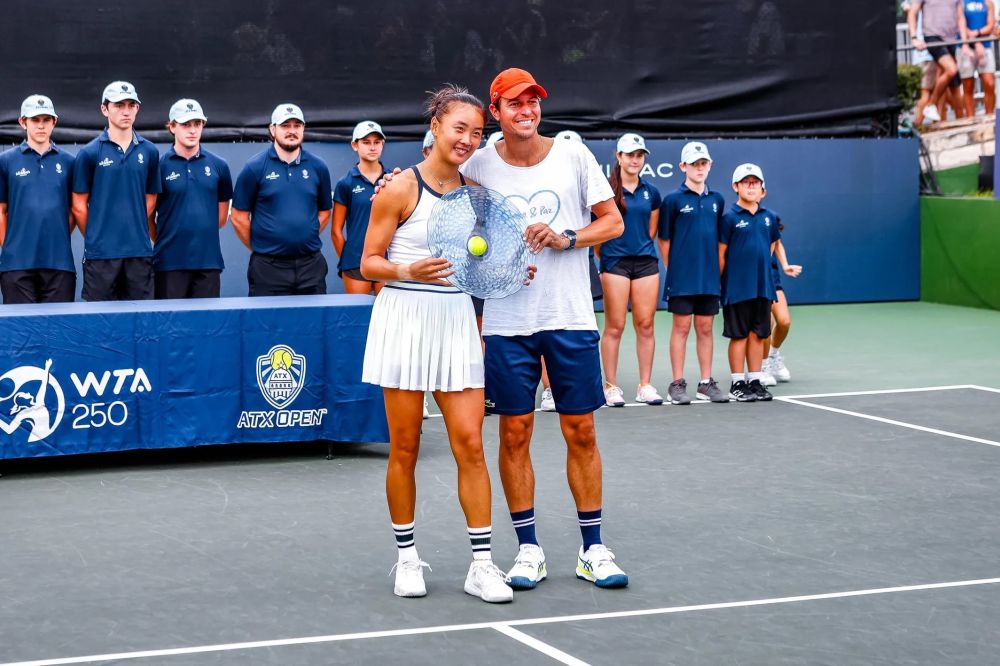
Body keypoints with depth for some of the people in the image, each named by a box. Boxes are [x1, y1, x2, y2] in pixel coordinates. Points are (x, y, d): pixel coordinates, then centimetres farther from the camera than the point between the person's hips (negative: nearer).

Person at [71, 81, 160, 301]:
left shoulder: (149, 152, 8)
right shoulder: (89, 153, -1)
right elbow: (79, 205, 2)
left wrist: (138, 234, 9)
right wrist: (95, 238, 6)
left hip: (139, 252, 3)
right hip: (100, 254, -3)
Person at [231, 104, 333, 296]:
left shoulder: (318, 167, 6)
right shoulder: (255, 167, -2)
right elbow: (239, 217, 1)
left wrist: (307, 240, 9)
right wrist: (259, 247, 4)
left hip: (310, 264, 3)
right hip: (268, 266, -3)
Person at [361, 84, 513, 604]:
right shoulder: (401, 188, -5)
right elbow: (368, 263, -4)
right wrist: (408, 272, -22)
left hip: (457, 322, 4)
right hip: (405, 321, -4)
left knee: (470, 443, -2)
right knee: (404, 448, 3)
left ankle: (481, 565, 1)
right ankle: (407, 558, 17)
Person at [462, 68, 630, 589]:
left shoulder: (573, 156, 0)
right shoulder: (478, 166, 0)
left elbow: (612, 221, 4)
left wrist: (565, 239, -13)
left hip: (571, 318, 0)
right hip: (506, 323, 0)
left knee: (581, 433, 4)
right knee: (515, 434, 2)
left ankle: (592, 550, 13)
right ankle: (528, 551, 12)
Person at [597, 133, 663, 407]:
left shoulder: (651, 192, 10)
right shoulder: (607, 189, -2)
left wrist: (640, 245, 12)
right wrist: (604, 256, 7)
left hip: (646, 261, 4)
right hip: (615, 262, -4)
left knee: (645, 325, 2)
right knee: (614, 326, -2)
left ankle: (645, 385, 8)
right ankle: (611, 386, 4)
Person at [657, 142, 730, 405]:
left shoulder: (716, 200, 10)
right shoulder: (673, 200, -3)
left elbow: (719, 239, 16)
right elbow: (664, 240, 0)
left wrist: (717, 269, 10)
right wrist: (673, 269, -2)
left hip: (709, 278, 4)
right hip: (682, 279, -4)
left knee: (705, 329, 8)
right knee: (681, 328, 0)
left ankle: (706, 383, 14)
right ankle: (678, 385, 4)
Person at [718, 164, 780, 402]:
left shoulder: (769, 217, 8)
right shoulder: (730, 218, -6)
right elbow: (721, 253, -4)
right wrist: (722, 282, -3)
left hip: (763, 286, 5)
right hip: (737, 288, -5)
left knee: (758, 335, 8)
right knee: (739, 335, 0)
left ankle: (754, 381, 15)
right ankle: (737, 384, 7)